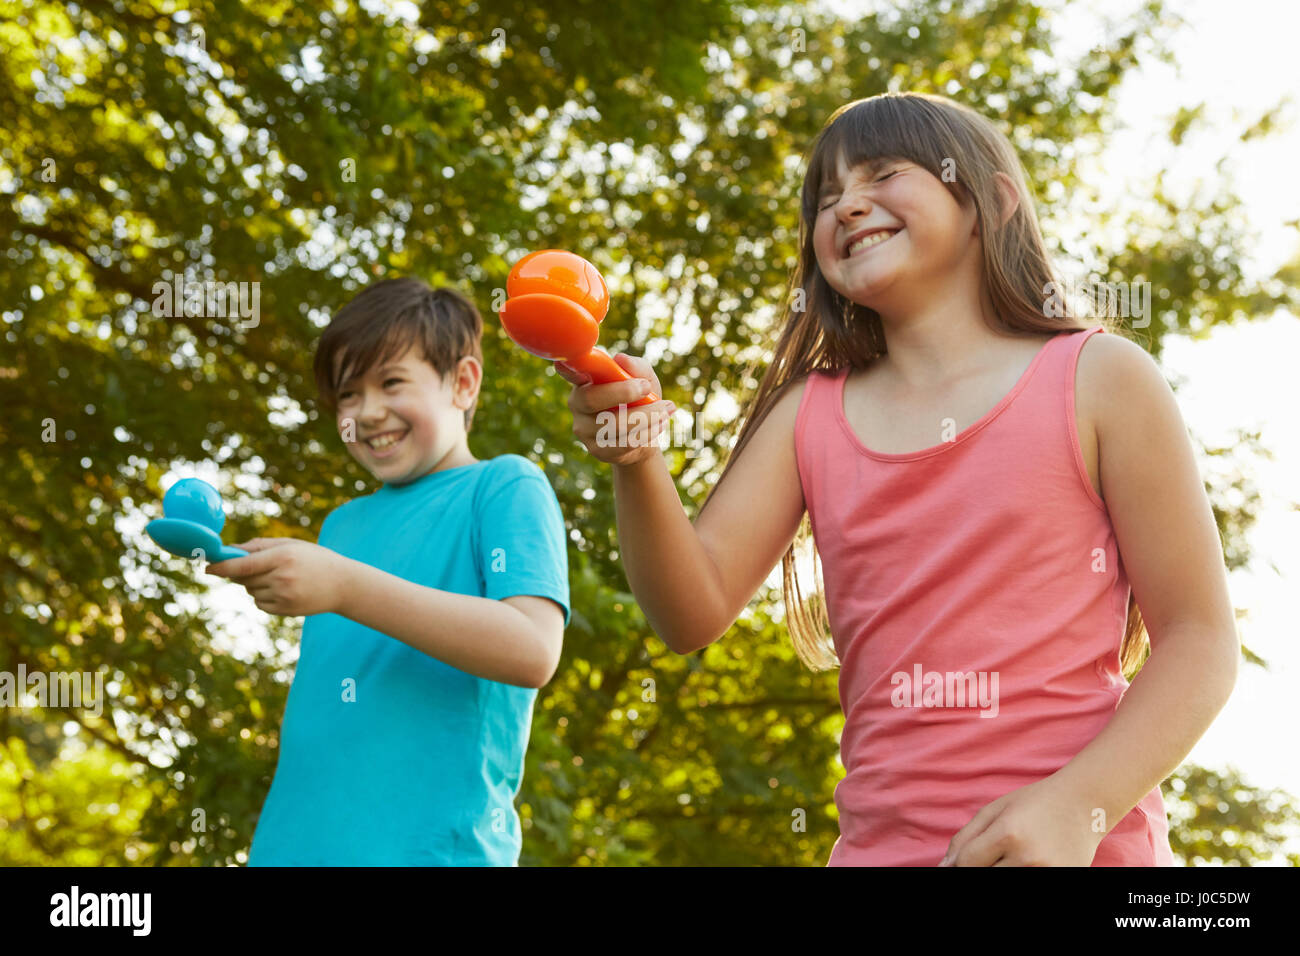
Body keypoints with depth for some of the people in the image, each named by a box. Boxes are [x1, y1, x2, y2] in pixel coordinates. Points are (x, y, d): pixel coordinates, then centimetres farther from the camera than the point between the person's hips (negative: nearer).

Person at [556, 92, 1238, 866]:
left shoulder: (1095, 379, -1)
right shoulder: (807, 417, 9)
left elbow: (1201, 646, -4)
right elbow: (696, 612, 1)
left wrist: (1076, 805, -17)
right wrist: (639, 465, -16)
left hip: (1077, 848, -4)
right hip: (880, 842, 4)